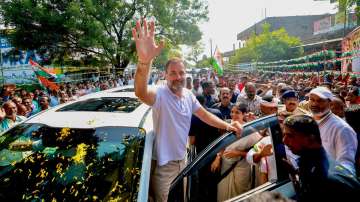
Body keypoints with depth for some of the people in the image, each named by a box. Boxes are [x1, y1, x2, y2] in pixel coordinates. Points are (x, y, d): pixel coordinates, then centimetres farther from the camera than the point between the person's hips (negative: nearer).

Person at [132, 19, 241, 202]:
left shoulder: (188, 95, 0)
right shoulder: (160, 94, -23)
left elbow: (205, 115, 10)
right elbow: (141, 93, -46)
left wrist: (227, 126, 0)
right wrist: (144, 61, -64)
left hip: (182, 160, 7)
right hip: (163, 165, -7)